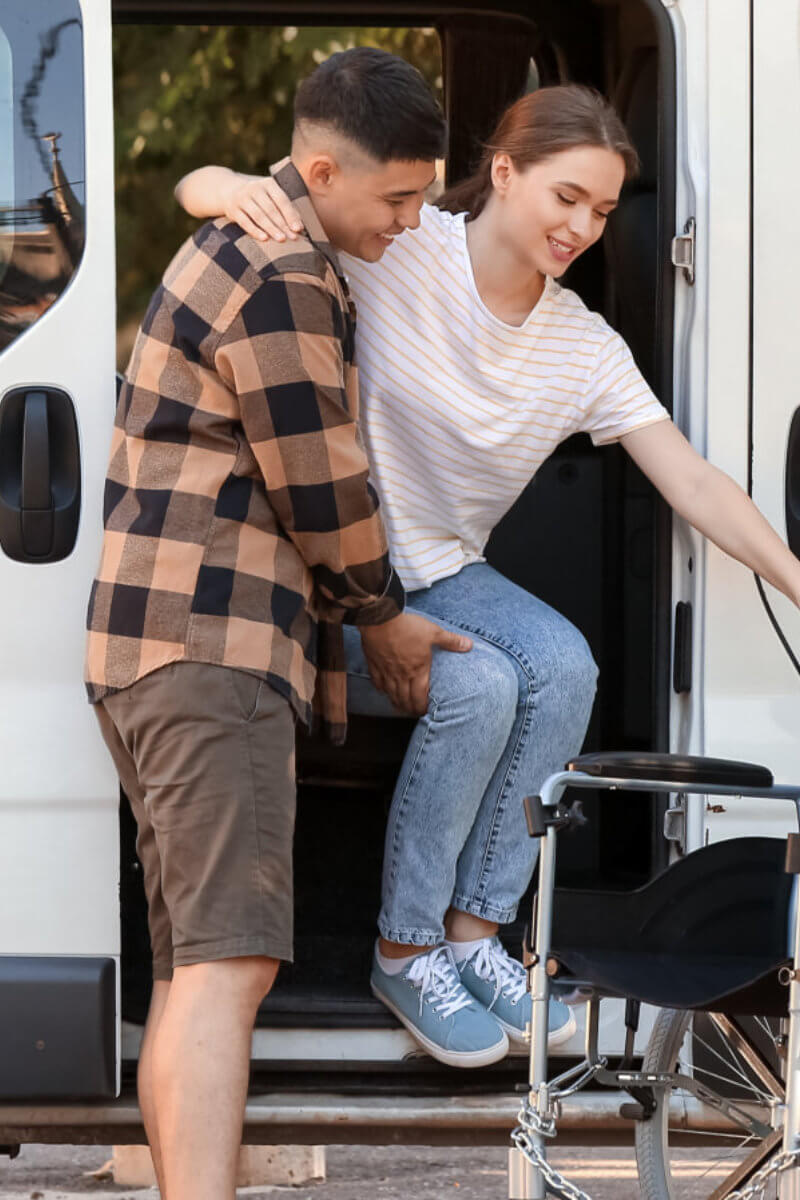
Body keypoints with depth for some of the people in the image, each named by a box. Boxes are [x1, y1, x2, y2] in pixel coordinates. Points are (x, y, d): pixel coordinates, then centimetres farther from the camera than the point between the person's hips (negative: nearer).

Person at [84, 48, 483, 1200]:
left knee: (190, 965, 10)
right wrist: (384, 617, 8)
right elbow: (322, 490, -11)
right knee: (231, 957, -20)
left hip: (156, 647, 11)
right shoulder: (284, 282, -13)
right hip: (214, 645, -11)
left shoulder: (237, 250, 21)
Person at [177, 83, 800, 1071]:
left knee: (561, 664, -23)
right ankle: (403, 952, -10)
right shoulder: (391, 247, -16)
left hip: (444, 572, 5)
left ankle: (471, 933, -9)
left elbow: (691, 481, -6)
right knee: (478, 685, -28)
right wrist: (234, 190, -41)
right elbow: (197, 191, -16)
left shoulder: (586, 350, -3)